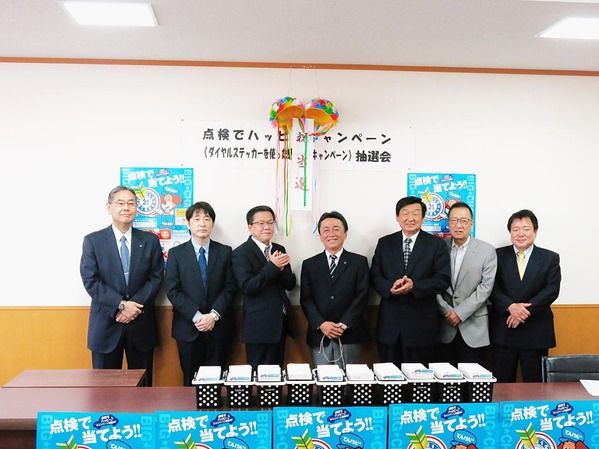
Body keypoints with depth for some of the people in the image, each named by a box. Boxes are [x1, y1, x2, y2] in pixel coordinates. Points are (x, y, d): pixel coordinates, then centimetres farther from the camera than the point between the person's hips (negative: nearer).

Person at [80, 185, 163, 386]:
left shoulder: (150, 240, 5)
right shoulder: (93, 240, 0)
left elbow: (156, 278, 1)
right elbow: (90, 281, -7)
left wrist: (134, 305, -13)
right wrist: (121, 305, -16)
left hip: (141, 324, 2)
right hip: (106, 324, -1)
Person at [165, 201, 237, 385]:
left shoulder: (225, 252, 5)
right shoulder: (176, 253, 3)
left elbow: (230, 288, 0)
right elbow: (172, 290, -4)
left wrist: (214, 315, -13)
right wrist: (196, 316, -14)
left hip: (219, 327, 0)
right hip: (188, 328, 0)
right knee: (191, 380, 8)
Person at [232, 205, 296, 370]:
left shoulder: (279, 250, 10)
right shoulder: (241, 253, -10)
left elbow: (290, 284, 5)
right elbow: (247, 287, -20)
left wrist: (281, 267, -14)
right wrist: (272, 266, -25)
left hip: (281, 322, 6)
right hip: (259, 326, -6)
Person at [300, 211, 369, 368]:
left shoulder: (359, 262, 6)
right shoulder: (309, 265, 10)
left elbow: (362, 296, -2)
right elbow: (305, 299, 3)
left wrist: (344, 325, -11)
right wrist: (321, 324, -11)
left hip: (349, 335, -1)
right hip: (319, 336, 1)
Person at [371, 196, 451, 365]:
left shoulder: (436, 244, 2)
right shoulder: (384, 243, 9)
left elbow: (443, 280, -5)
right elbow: (375, 277, 6)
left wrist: (414, 286, -20)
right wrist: (391, 287, -16)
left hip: (422, 324, -2)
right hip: (390, 323, 2)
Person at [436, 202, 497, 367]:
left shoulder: (487, 251, -1)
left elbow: (486, 287, -7)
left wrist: (460, 312, -12)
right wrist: (446, 311, -8)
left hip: (473, 328, -1)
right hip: (444, 327, 2)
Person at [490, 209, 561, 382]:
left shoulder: (550, 258, 5)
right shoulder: (498, 255, 4)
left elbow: (552, 290, -6)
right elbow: (493, 288, -3)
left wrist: (527, 309, -16)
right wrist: (511, 306, -20)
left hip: (536, 331, 0)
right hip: (503, 330, 0)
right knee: (502, 383, 6)